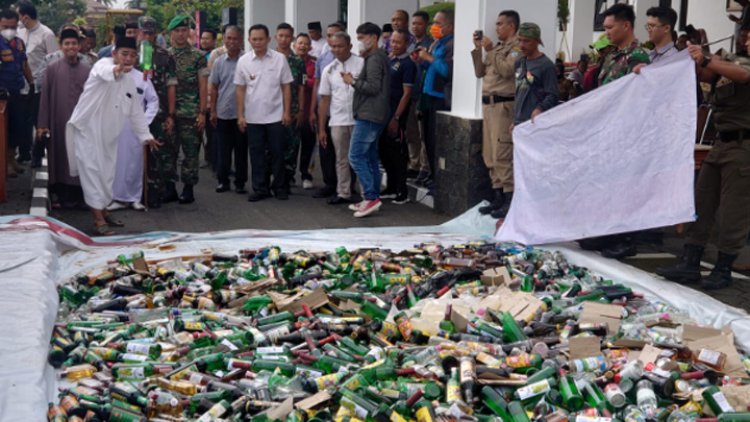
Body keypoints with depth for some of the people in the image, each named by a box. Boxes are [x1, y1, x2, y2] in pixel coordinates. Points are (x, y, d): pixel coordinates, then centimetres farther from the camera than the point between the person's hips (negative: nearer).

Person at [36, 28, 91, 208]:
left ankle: (75, 193, 16)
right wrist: (42, 124, -4)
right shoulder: (52, 68, -1)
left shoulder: (88, 70, 2)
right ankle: (62, 193, 16)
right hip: (59, 122, -1)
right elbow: (45, 97, -1)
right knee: (60, 157, 5)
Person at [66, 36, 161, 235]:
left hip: (107, 135, 8)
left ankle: (103, 211, 32)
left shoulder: (129, 81, 10)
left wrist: (145, 135, 14)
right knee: (93, 172, -8)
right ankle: (98, 220, -6)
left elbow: (135, 110, 19)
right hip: (87, 129, -8)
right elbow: (105, 72, -42)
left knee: (107, 174, 15)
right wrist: (117, 69, -64)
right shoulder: (103, 64, -14)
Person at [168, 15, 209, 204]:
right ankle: (169, 188, 15)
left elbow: (203, 86, -2)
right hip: (168, 112, 3)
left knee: (191, 151, 1)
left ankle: (188, 189, 9)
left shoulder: (198, 56, 0)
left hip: (190, 113, -3)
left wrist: (202, 112, -8)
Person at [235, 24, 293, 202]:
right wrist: (240, 115, 1)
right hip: (253, 118, 1)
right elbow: (240, 90, 5)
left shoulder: (280, 59, -2)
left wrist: (287, 112, -4)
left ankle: (280, 187, 16)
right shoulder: (243, 61, 2)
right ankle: (260, 189, 15)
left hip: (275, 116, -1)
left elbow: (286, 87, 1)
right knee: (257, 154, 7)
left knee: (277, 153, 5)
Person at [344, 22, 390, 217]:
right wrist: (356, 81, 6)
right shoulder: (380, 57, 20)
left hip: (368, 116, -10)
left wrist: (353, 81, -10)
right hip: (374, 115, 10)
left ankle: (371, 197, -12)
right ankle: (373, 198, 14)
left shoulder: (374, 58, -12)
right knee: (370, 157, 11)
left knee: (356, 156, -11)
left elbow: (373, 87, -21)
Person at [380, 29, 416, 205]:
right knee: (384, 151, 13)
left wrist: (396, 118, -18)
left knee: (397, 153, -2)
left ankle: (402, 191, 7)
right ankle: (391, 187, 25)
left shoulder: (408, 64, -10)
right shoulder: (389, 60, 12)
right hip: (383, 113, 7)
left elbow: (407, 93, -15)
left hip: (396, 115, -7)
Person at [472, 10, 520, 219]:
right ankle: (498, 196, 19)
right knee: (490, 155, 11)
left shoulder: (517, 47, -6)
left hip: (503, 105, -9)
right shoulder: (497, 47, 19)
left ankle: (509, 199, -11)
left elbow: (506, 70, -20)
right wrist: (478, 49, 9)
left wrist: (491, 50, -13)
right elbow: (480, 72, 18)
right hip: (488, 104, 9)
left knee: (502, 154, -13)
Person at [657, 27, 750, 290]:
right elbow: (704, 75, 5)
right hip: (723, 141, 7)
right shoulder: (727, 59, 16)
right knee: (701, 202, 4)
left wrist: (706, 60, -34)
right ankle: (689, 265, 8)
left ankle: (723, 269, 5)